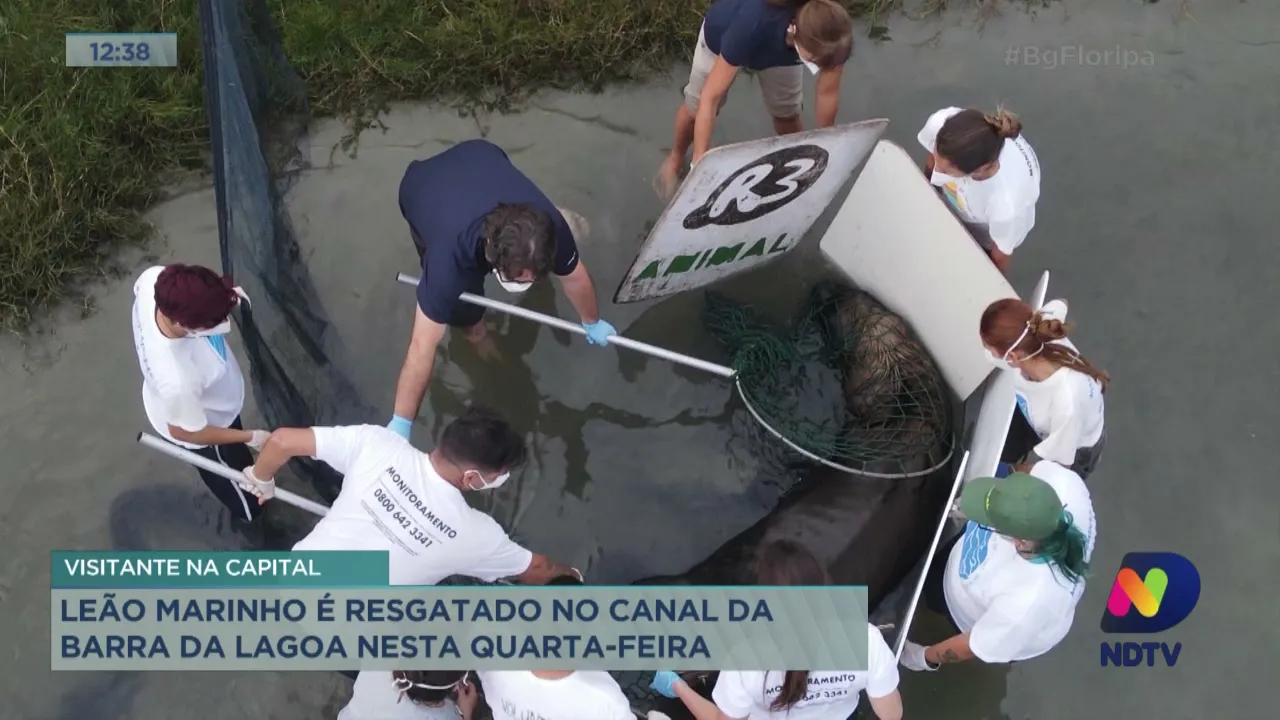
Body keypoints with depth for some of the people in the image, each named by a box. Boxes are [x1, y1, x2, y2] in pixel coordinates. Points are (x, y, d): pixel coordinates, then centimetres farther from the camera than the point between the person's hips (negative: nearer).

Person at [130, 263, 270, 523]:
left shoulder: (153, 279, -37)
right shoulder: (179, 381, -50)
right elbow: (185, 431, -27)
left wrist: (222, 296, -15)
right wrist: (251, 437, -16)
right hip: (204, 427, -6)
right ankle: (250, 516, 62)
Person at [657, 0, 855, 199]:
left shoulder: (831, 36, -39)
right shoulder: (751, 26, -50)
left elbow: (828, 94, -20)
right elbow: (710, 98, -43)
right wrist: (700, 161, -41)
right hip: (722, 33, -2)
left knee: (787, 114, 10)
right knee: (696, 109, 12)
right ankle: (676, 157, 43)